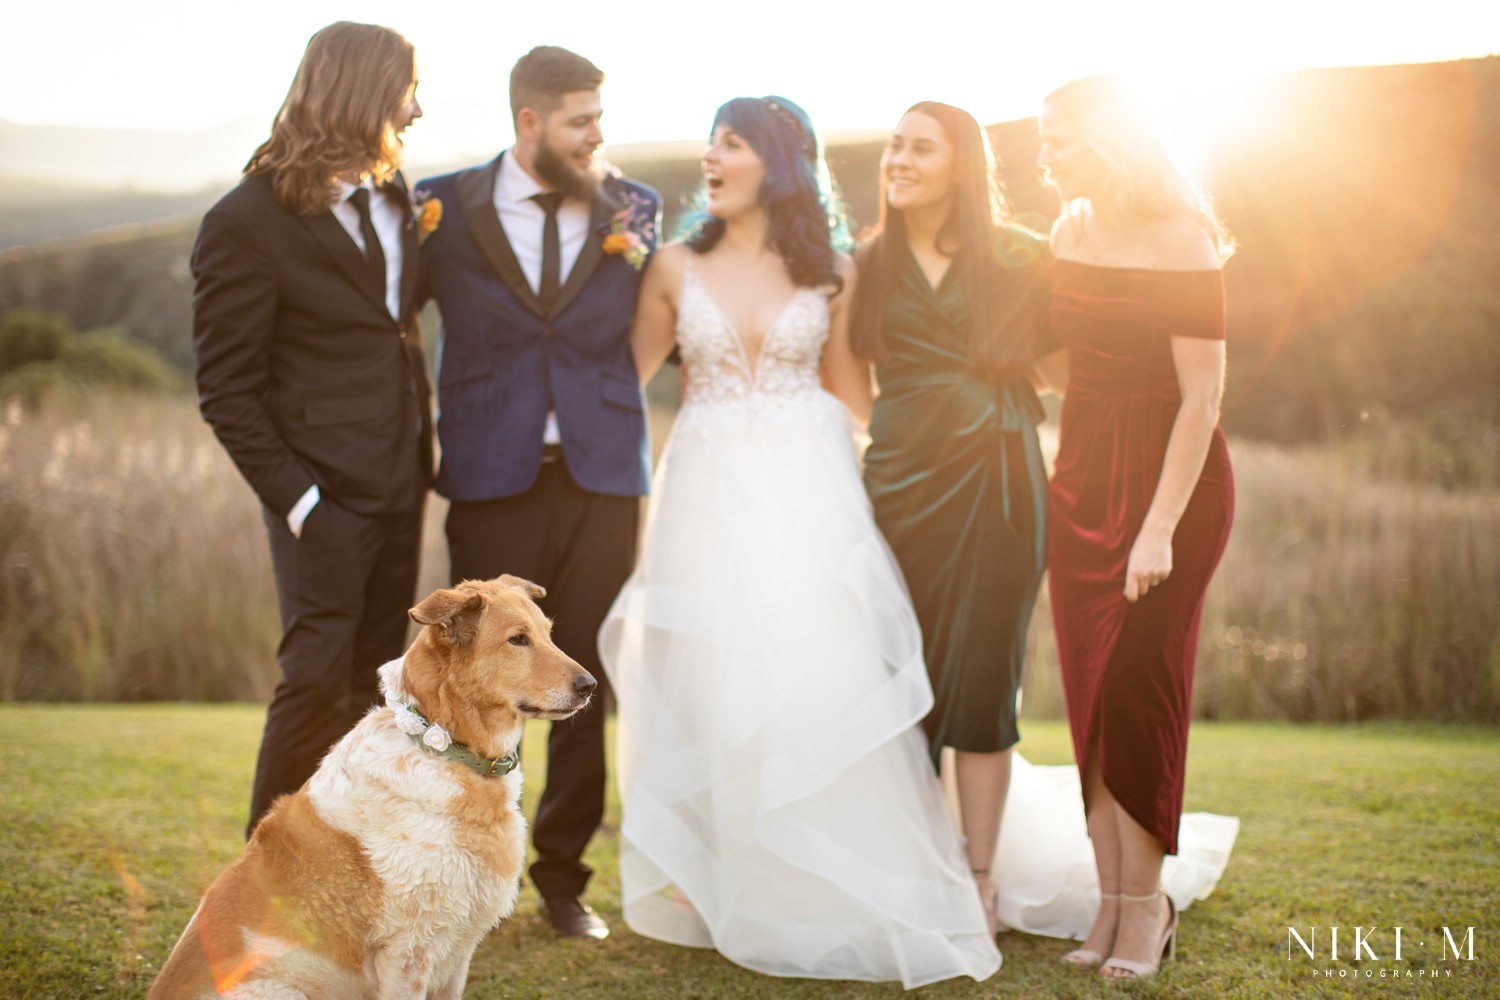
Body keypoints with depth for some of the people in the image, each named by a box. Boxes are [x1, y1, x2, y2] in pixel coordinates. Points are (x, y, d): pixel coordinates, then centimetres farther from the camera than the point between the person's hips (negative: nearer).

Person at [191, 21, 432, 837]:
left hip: (400, 488, 7)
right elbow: (225, 388, -10)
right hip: (326, 494, -6)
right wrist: (295, 498, -13)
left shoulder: (391, 196, 9)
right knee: (317, 679, -4)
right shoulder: (247, 221, -11)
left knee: (374, 684, 10)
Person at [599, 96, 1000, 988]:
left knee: (822, 678, -4)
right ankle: (724, 891, 13)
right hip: (711, 498, 1)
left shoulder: (831, 273, 4)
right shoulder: (678, 267, 5)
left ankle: (838, 896, 7)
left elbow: (851, 390, 10)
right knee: (712, 690, 1)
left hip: (807, 495, -1)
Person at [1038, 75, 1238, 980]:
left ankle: (1145, 905, 10)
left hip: (1174, 482, -6)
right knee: (1091, 696, 4)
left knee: (1138, 689, -3)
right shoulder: (1070, 234, 6)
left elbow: (1202, 396, -17)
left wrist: (1159, 526, -21)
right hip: (1081, 481, 6)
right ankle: (1116, 901, 12)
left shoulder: (1181, 240, -14)